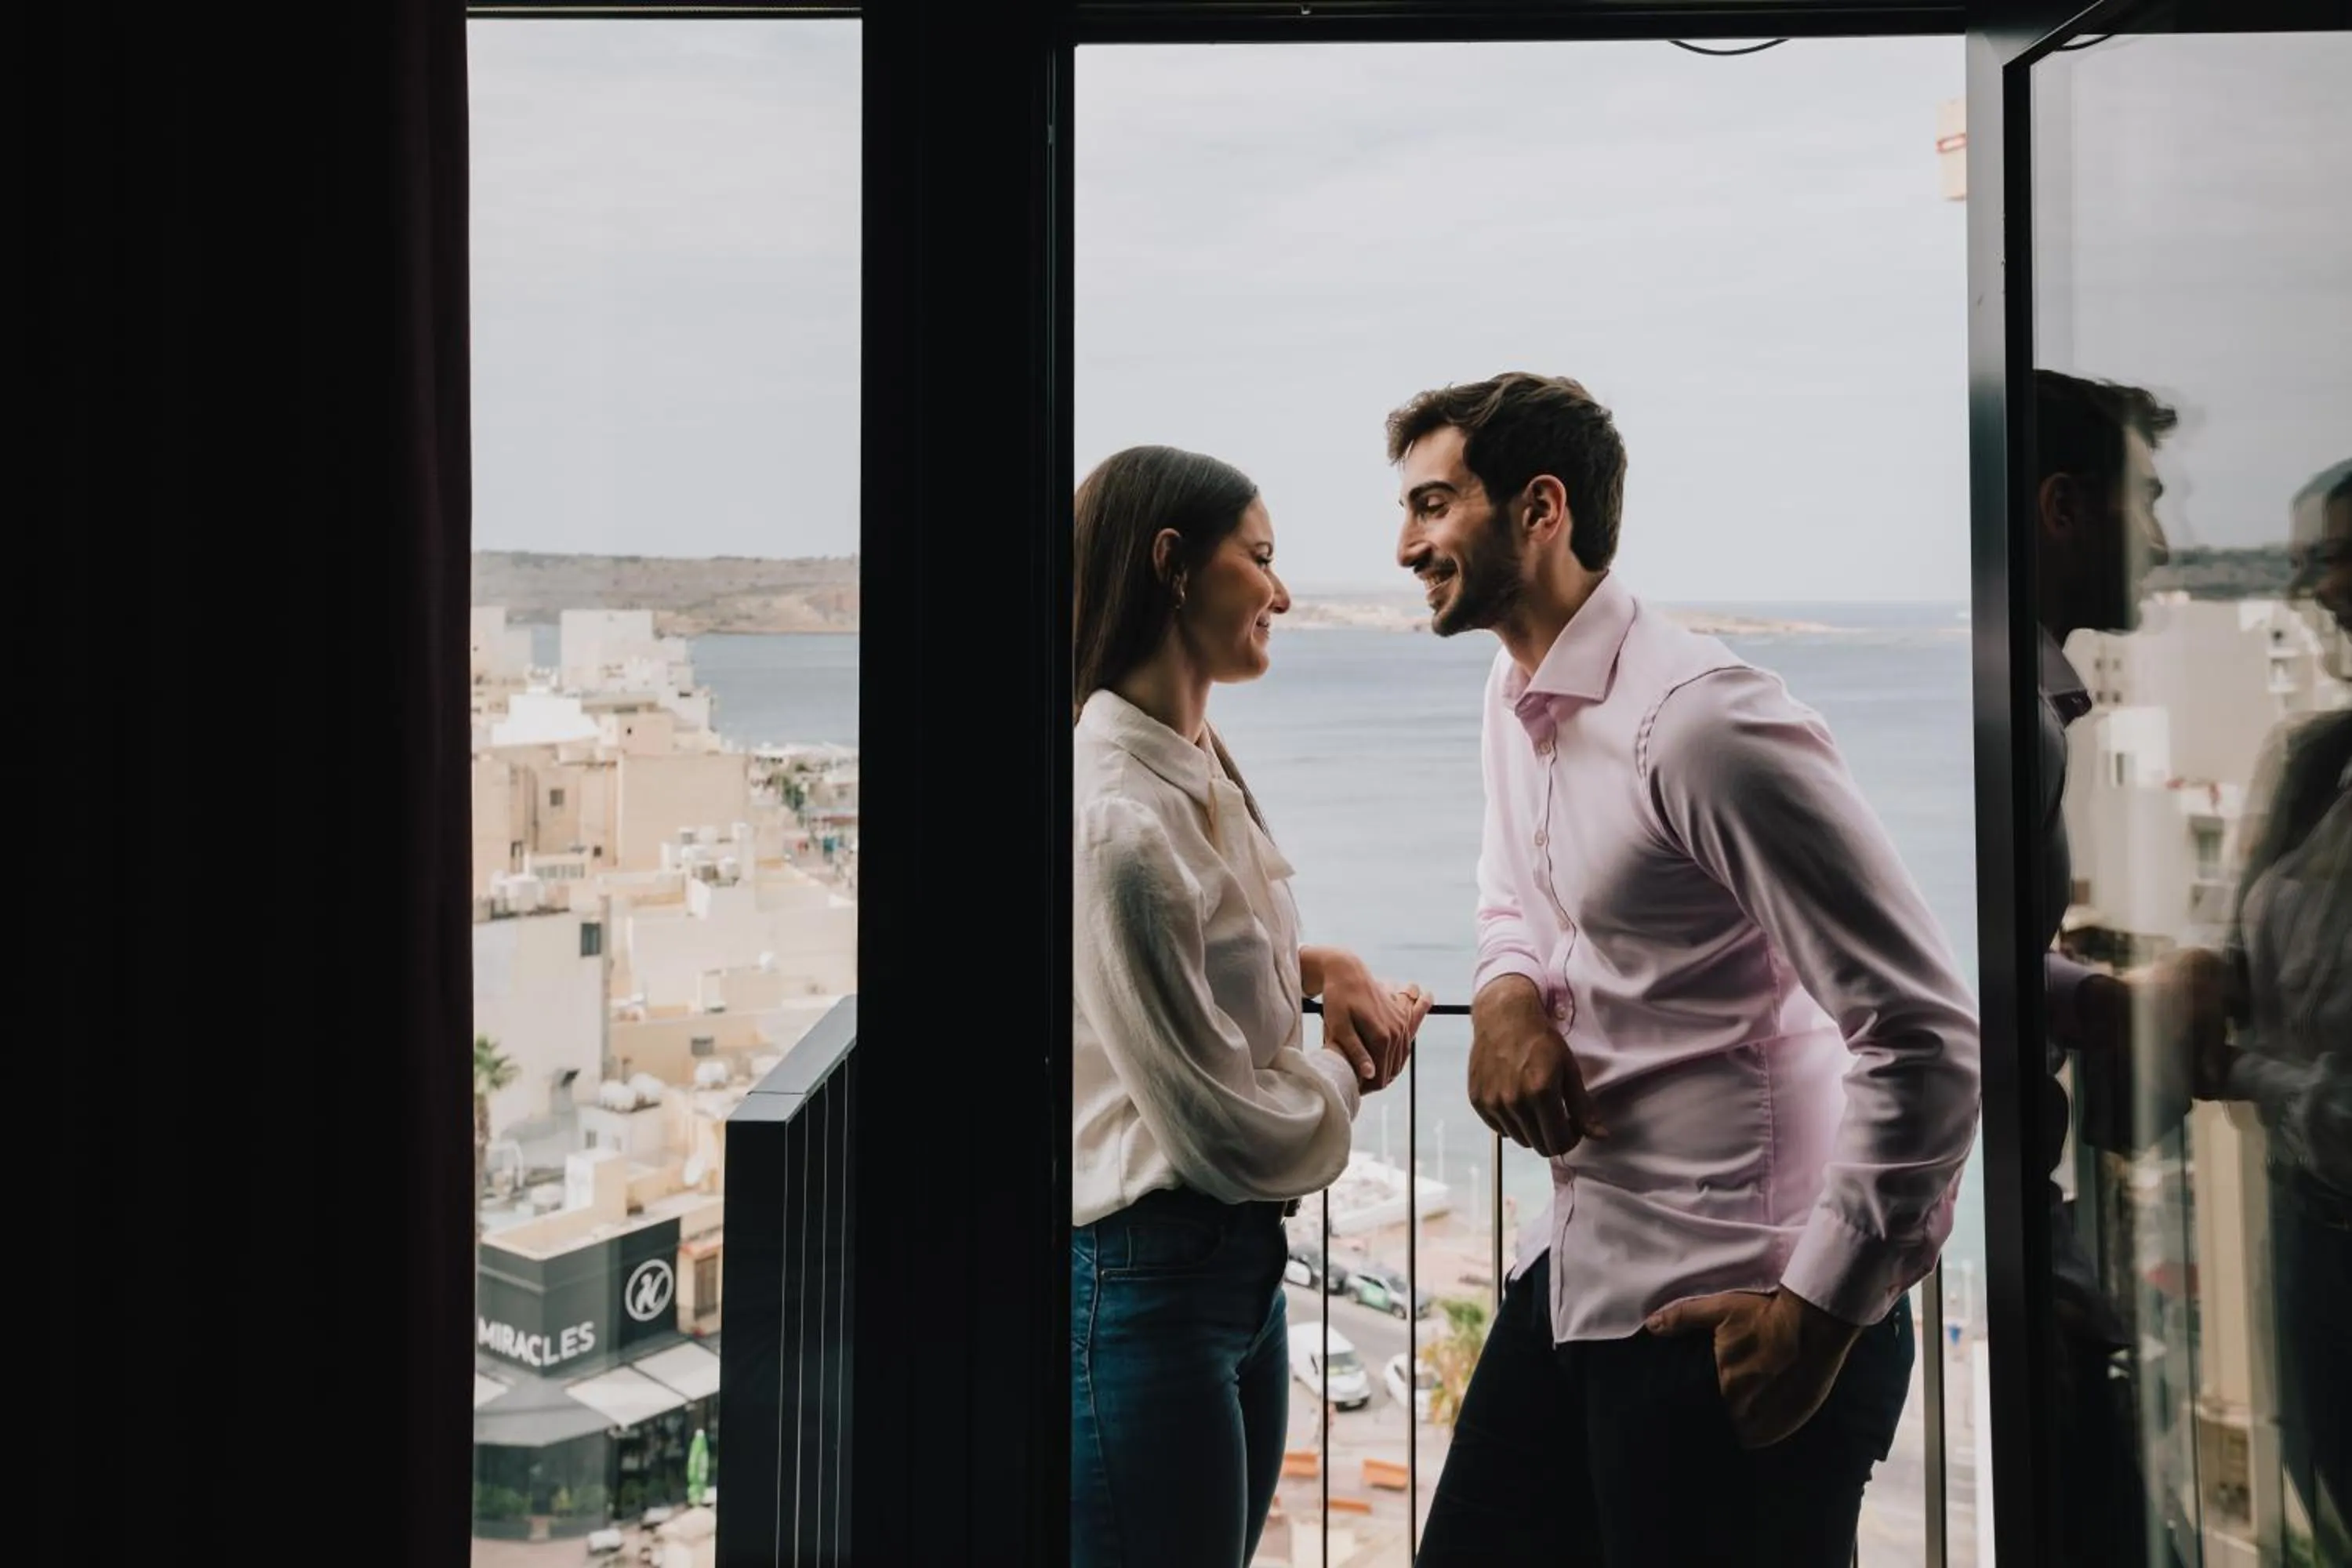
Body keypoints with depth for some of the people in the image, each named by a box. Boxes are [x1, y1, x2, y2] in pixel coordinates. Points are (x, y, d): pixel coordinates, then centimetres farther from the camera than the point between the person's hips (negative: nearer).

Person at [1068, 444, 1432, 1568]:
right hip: (1141, 1278, -9)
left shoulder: (1198, 763, 6)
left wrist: (1322, 967, 4)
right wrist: (1354, 1065, -1)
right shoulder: (1115, 819, -24)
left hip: (1241, 1262, 9)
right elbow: (1223, 1127, -20)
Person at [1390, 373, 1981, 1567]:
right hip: (1573, 1275, 9)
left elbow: (1926, 1035, -22)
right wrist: (1507, 993, -1)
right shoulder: (1513, 696, 7)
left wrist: (1826, 1309, -19)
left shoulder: (1700, 720, -22)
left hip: (1730, 1324, -9)